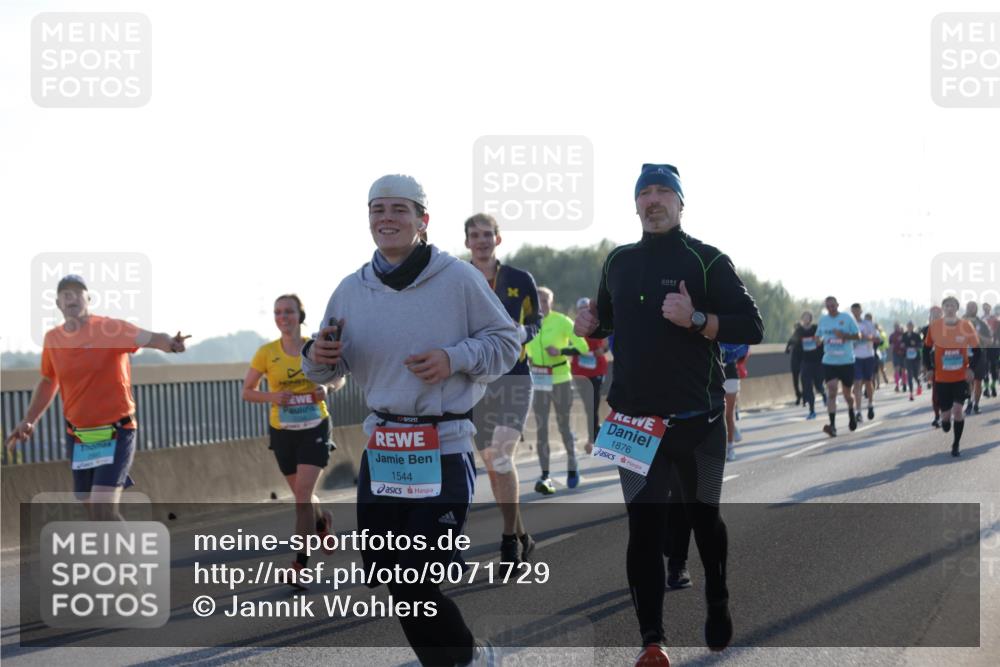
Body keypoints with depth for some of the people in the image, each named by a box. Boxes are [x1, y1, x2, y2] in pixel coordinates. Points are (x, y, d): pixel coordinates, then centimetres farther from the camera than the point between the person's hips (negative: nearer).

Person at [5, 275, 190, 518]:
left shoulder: (110, 329, -13)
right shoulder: (53, 339, 4)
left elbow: (151, 339, -29)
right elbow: (48, 381, 21)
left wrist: (170, 343, -51)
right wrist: (29, 421, 16)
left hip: (115, 434, -6)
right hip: (77, 438, 6)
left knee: (103, 512, -18)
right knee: (95, 515, 11)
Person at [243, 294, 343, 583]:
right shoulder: (267, 352, -6)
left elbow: (339, 377, 10)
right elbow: (247, 391, 1)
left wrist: (328, 389, -12)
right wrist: (272, 397, -18)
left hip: (315, 429, -2)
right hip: (283, 431, 2)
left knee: (303, 494, -14)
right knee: (302, 495, 14)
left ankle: (300, 565, -9)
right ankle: (323, 521, 49)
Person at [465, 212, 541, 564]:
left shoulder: (520, 280, 2)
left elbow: (536, 321, 12)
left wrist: (523, 332, -10)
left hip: (514, 378, -3)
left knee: (502, 456, -18)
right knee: (491, 462, 7)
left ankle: (510, 539, -11)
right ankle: (521, 535, 20)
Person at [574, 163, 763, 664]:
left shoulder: (706, 260, -4)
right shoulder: (619, 261, 10)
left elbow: (750, 327, -9)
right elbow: (609, 321, 25)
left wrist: (695, 319, -23)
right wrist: (590, 325, 2)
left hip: (696, 418, -3)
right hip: (635, 420, 3)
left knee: (704, 516, 15)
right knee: (643, 528, -3)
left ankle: (718, 606, 37)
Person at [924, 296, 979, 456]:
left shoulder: (966, 326, -7)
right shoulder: (934, 326, -5)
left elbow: (976, 348, 2)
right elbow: (927, 348, 7)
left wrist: (971, 368, -6)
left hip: (961, 377, -1)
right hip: (941, 378, 1)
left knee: (957, 409, -14)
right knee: (946, 414, 2)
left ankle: (956, 445, 2)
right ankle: (945, 422, 40)